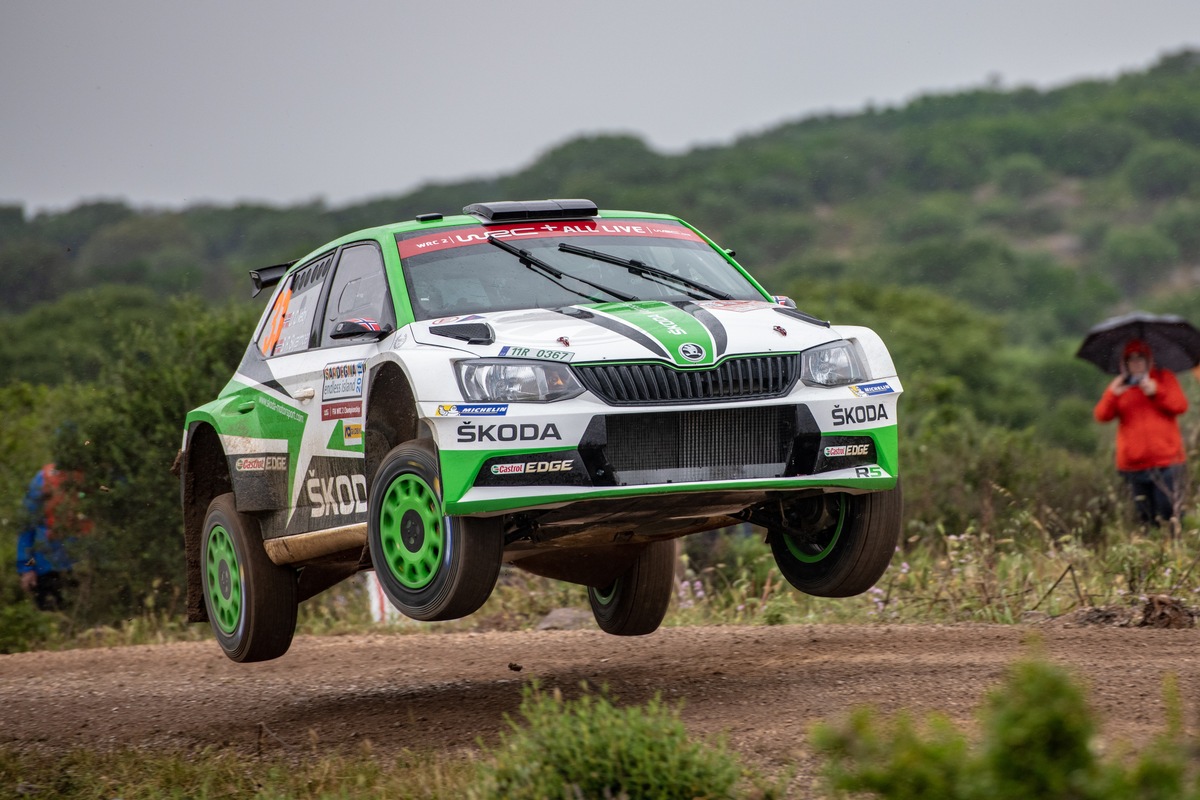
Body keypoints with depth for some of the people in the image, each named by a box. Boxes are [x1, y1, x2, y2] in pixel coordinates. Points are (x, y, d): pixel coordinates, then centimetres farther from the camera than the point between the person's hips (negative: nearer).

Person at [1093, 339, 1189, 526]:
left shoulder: (1164, 378, 11)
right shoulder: (1119, 385, 14)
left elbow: (1181, 406, -2)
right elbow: (1102, 416, 0)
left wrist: (1156, 392, -15)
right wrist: (1112, 395, -17)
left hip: (1166, 461, -2)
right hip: (1134, 465, 2)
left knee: (1169, 515, -10)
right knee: (1147, 518, 0)